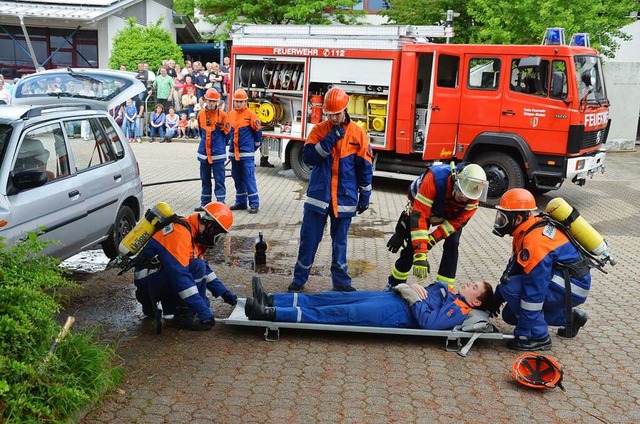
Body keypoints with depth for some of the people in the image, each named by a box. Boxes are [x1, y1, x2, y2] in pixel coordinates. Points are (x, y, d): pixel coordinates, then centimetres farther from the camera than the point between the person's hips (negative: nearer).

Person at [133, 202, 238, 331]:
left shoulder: (194, 233, 7)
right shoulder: (180, 233, -24)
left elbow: (205, 268, 19)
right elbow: (180, 275, -31)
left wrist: (223, 292, 11)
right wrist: (204, 313, -32)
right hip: (147, 281, -10)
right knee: (196, 267, -23)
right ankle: (185, 315, -12)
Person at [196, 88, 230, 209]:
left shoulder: (222, 115, -6)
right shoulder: (201, 114, 5)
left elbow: (227, 132, 1)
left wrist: (221, 145, 6)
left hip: (218, 154, -4)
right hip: (203, 153, 4)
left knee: (219, 180, 0)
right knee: (205, 180, 12)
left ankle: (221, 203, 5)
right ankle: (204, 203, 21)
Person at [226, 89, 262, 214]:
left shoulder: (250, 114, -6)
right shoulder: (231, 114, 9)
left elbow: (258, 131, -1)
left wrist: (255, 146, 6)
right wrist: (227, 142, 19)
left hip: (247, 153, -6)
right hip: (233, 153, 6)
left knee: (249, 178, -6)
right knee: (237, 179, 12)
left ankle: (254, 203, -2)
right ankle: (240, 202, 21)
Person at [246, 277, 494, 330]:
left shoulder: (459, 311, -4)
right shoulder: (449, 291, 24)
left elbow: (427, 322, -20)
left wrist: (413, 297, -10)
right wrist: (412, 287, 3)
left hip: (398, 313, -9)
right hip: (391, 298, 9)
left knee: (336, 314, -19)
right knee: (332, 299, -4)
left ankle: (270, 314, -25)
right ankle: (271, 300, -8)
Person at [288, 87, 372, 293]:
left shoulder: (358, 134, 0)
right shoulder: (319, 130, 1)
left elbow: (364, 167, 3)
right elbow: (309, 157, -11)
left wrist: (365, 195, 3)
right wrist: (329, 140, -19)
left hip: (345, 198, 0)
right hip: (318, 196, 0)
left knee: (340, 241, 11)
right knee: (308, 238, 4)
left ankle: (340, 280, 23)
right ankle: (299, 278, 16)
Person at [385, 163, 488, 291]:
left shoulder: (473, 195, -33)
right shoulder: (435, 178, -45)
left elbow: (458, 221, -22)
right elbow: (419, 215, -46)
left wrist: (432, 239, -31)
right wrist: (420, 254, -49)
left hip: (451, 216, 3)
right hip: (422, 207, -2)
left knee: (452, 245, -14)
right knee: (413, 245, -6)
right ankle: (395, 283, 15)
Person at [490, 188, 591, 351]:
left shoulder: (534, 242, -28)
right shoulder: (524, 232, 3)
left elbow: (534, 290, -27)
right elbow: (513, 267, 16)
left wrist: (523, 332, -21)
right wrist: (497, 298, 17)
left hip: (572, 287, -10)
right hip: (561, 280, 10)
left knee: (510, 287, -23)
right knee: (510, 314, 10)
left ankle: (539, 337, -10)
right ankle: (569, 317, 19)